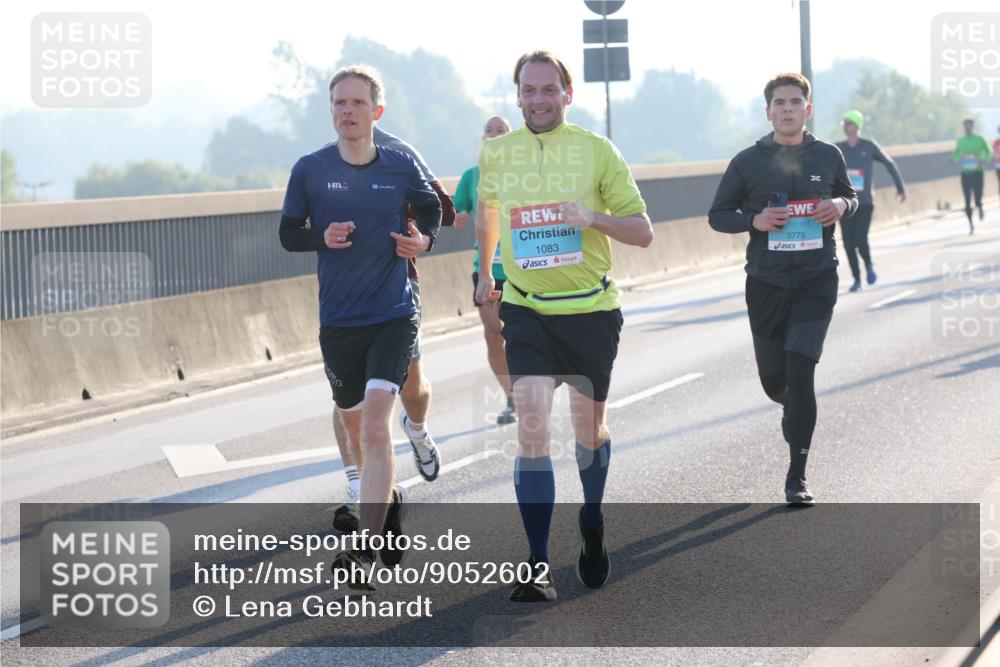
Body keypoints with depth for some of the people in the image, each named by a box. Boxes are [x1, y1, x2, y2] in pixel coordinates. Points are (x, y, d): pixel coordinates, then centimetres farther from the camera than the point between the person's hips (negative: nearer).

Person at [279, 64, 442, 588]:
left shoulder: (401, 167, -2)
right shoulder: (310, 170, -2)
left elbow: (431, 207, 18)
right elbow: (288, 233, 6)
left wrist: (423, 239, -3)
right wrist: (322, 237, -14)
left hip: (394, 314, -2)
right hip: (338, 319, 2)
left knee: (375, 422, -17)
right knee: (355, 419, 13)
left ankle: (366, 550, -20)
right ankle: (387, 502, 42)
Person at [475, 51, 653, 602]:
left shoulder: (596, 150, -5)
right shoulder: (495, 153, 1)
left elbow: (643, 232, -5)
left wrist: (593, 217, -21)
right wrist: (485, 271, 29)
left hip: (591, 308, 0)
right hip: (526, 310, 0)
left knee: (589, 429, 14)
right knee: (532, 430, -15)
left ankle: (592, 525, 42)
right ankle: (538, 566, -15)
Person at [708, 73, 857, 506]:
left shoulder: (828, 157, 5)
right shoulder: (748, 162, 1)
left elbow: (850, 197, 20)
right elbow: (717, 215, 6)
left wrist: (841, 205, -4)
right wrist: (754, 220, -13)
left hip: (817, 280, -1)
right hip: (766, 283, 1)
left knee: (800, 369, -16)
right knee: (773, 379, 8)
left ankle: (797, 476, -9)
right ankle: (794, 408, 48)